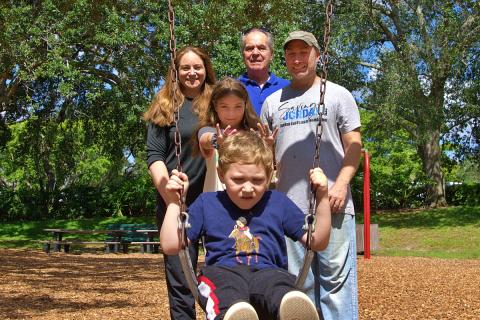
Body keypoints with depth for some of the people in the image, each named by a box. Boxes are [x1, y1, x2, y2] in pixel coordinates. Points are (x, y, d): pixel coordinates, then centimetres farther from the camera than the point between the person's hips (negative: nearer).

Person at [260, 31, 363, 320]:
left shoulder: (337, 95, 9)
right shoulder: (273, 102, 18)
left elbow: (354, 145, 3)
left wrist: (341, 184, -11)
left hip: (332, 203, -3)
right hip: (289, 206, 3)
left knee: (336, 278, -5)